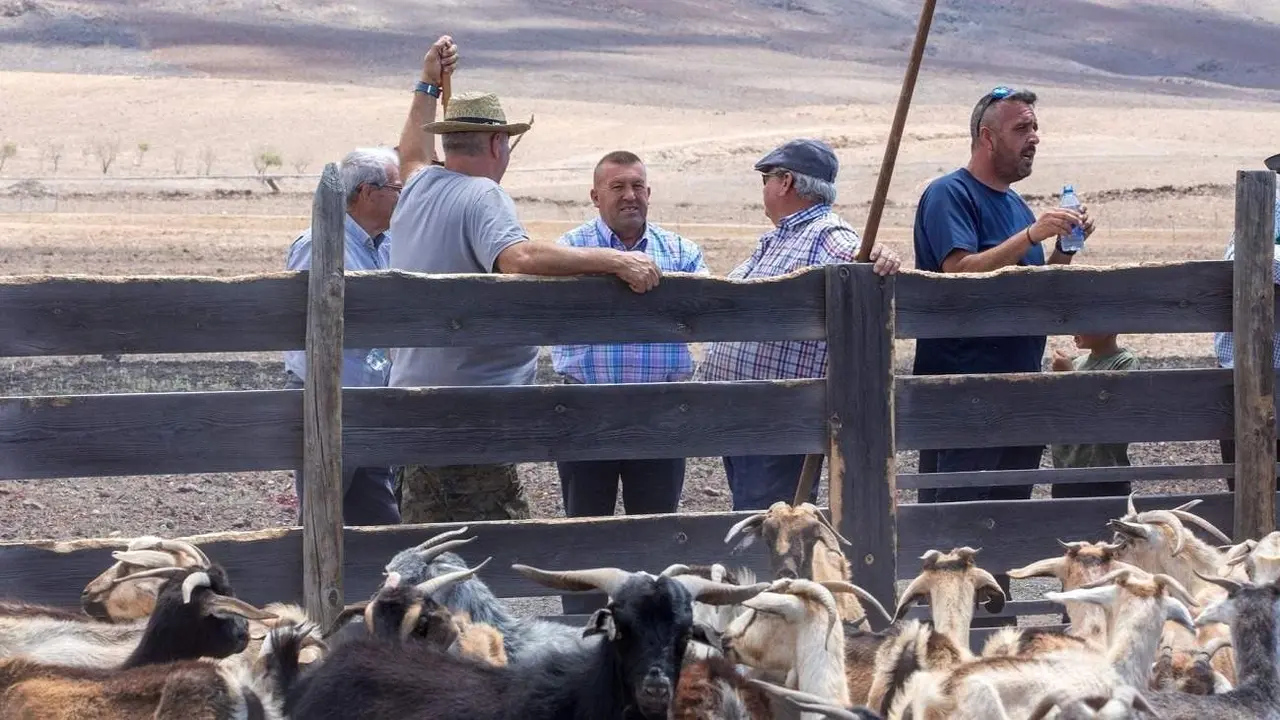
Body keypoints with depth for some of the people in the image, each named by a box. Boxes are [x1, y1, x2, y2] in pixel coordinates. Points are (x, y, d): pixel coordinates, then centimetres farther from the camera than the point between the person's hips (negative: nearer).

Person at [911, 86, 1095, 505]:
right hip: (960, 385, -9)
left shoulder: (1015, 204, 19)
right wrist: (1032, 235, -22)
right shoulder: (949, 195, -7)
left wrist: (1066, 246, 6)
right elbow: (960, 272, -21)